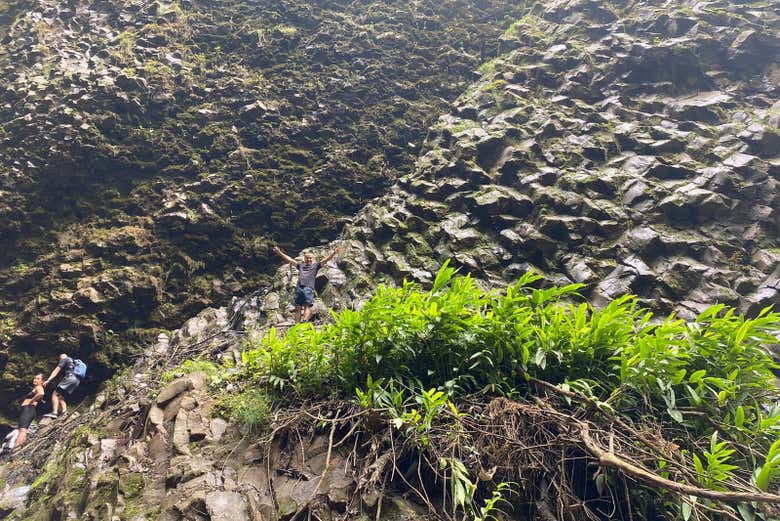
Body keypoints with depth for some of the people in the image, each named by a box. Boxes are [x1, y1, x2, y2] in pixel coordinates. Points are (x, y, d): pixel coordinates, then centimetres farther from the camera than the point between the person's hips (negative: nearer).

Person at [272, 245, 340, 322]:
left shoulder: (315, 265, 18)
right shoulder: (301, 265, 26)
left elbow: (325, 260, 7)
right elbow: (289, 259, 26)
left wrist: (333, 253, -7)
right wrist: (279, 252, 23)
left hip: (308, 288, -3)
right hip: (298, 288, 3)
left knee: (307, 306, -11)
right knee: (298, 307, -2)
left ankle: (305, 321, -24)